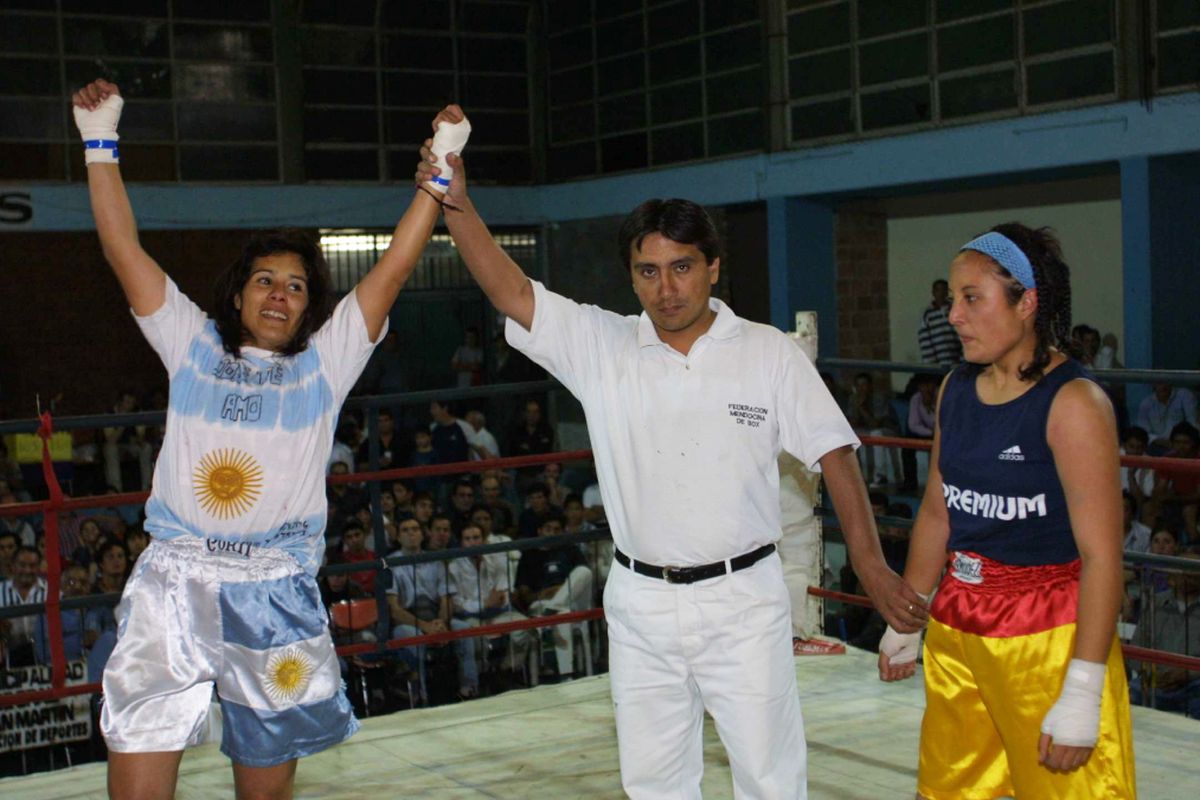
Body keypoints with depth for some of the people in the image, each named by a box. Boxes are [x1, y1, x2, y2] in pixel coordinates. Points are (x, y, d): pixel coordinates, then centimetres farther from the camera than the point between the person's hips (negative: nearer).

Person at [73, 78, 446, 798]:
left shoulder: (327, 359, 9)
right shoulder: (193, 344, 12)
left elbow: (395, 266, 4)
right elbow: (125, 249, 9)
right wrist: (102, 145, 7)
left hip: (277, 595, 0)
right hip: (174, 583, 0)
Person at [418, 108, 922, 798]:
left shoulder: (770, 353, -4)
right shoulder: (601, 347, -1)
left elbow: (833, 453, -3)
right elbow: (510, 291, -8)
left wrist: (873, 567, -8)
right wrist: (457, 202, -20)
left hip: (744, 599, -2)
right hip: (640, 601, 2)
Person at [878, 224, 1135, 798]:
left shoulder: (1073, 402, -14)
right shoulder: (956, 390, 7)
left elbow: (1101, 555, -18)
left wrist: (1083, 692, -21)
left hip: (1049, 637, -7)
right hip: (956, 628, 7)